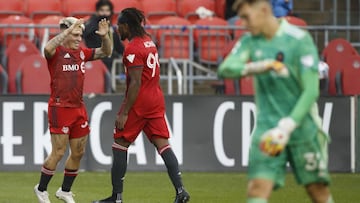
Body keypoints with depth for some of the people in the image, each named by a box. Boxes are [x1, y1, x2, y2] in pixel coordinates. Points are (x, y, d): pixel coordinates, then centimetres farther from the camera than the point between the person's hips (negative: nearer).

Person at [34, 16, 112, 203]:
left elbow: (105, 52, 12)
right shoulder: (57, 52, -8)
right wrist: (68, 30, -34)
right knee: (59, 152, -6)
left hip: (78, 108, 7)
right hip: (59, 108, -7)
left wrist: (104, 36, -7)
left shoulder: (81, 53, 10)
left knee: (78, 152, 10)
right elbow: (48, 48, -32)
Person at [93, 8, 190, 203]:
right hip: (156, 100, 8)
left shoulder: (133, 49, -15)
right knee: (162, 143, 2)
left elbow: (135, 83, -20)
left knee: (120, 144, 4)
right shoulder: (149, 41, 12)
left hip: (138, 102, -8)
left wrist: (123, 113, -18)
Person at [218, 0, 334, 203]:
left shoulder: (300, 40, -9)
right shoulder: (250, 42, 6)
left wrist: (287, 127, -23)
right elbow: (226, 68, -11)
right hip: (267, 125, 3)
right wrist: (255, 68, -30)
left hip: (302, 126, -3)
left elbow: (311, 91, -14)